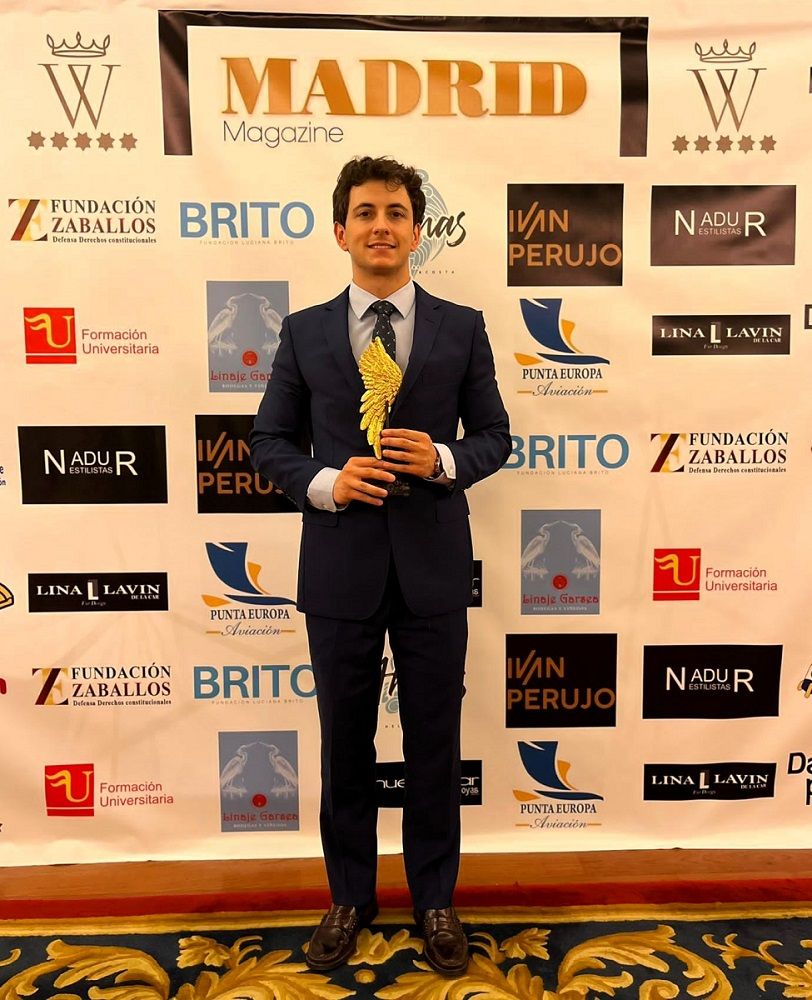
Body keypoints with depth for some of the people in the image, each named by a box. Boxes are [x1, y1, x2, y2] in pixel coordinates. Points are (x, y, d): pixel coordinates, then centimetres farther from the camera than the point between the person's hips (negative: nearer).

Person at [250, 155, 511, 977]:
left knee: (434, 742, 13)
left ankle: (435, 900, 36)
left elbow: (494, 433, 6)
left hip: (433, 567, 0)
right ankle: (350, 898, 38)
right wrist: (325, 483, -14)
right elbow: (269, 441, 5)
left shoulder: (461, 327, 4)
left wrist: (445, 460, -15)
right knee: (344, 745, 14)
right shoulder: (304, 331, 4)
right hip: (340, 569, 1)